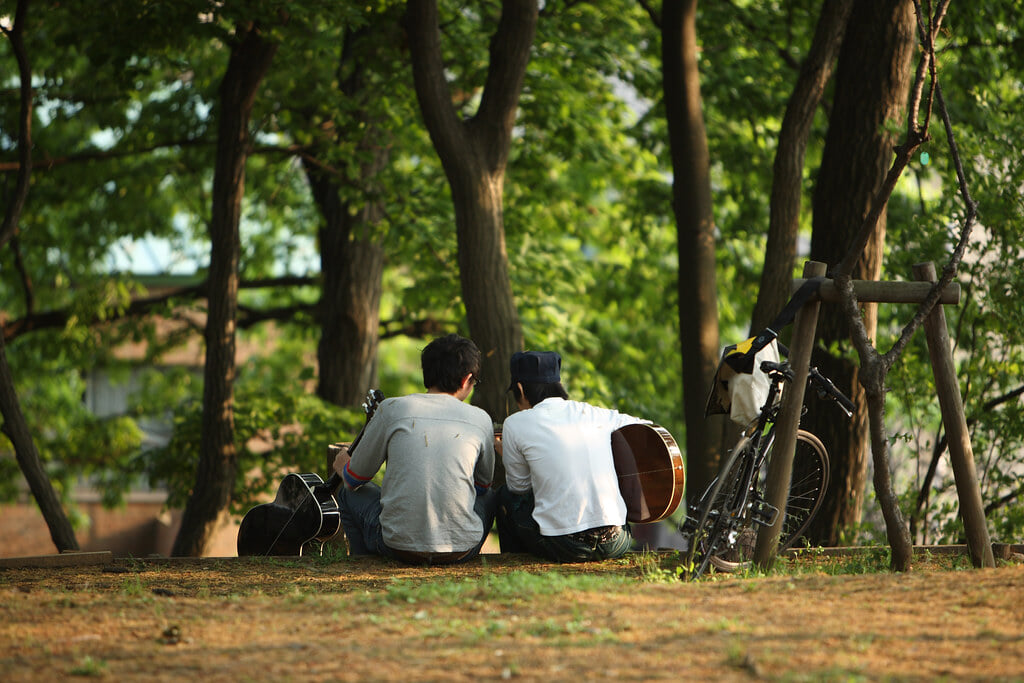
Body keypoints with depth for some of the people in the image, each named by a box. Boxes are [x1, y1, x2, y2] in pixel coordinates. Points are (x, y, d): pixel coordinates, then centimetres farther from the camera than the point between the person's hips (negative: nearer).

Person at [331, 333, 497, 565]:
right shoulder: (480, 419, 3)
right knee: (489, 497, 35)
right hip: (461, 548, 1)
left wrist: (343, 466, 37)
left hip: (399, 545, -1)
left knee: (349, 493, 29)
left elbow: (355, 478, 12)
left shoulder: (392, 409, 0)